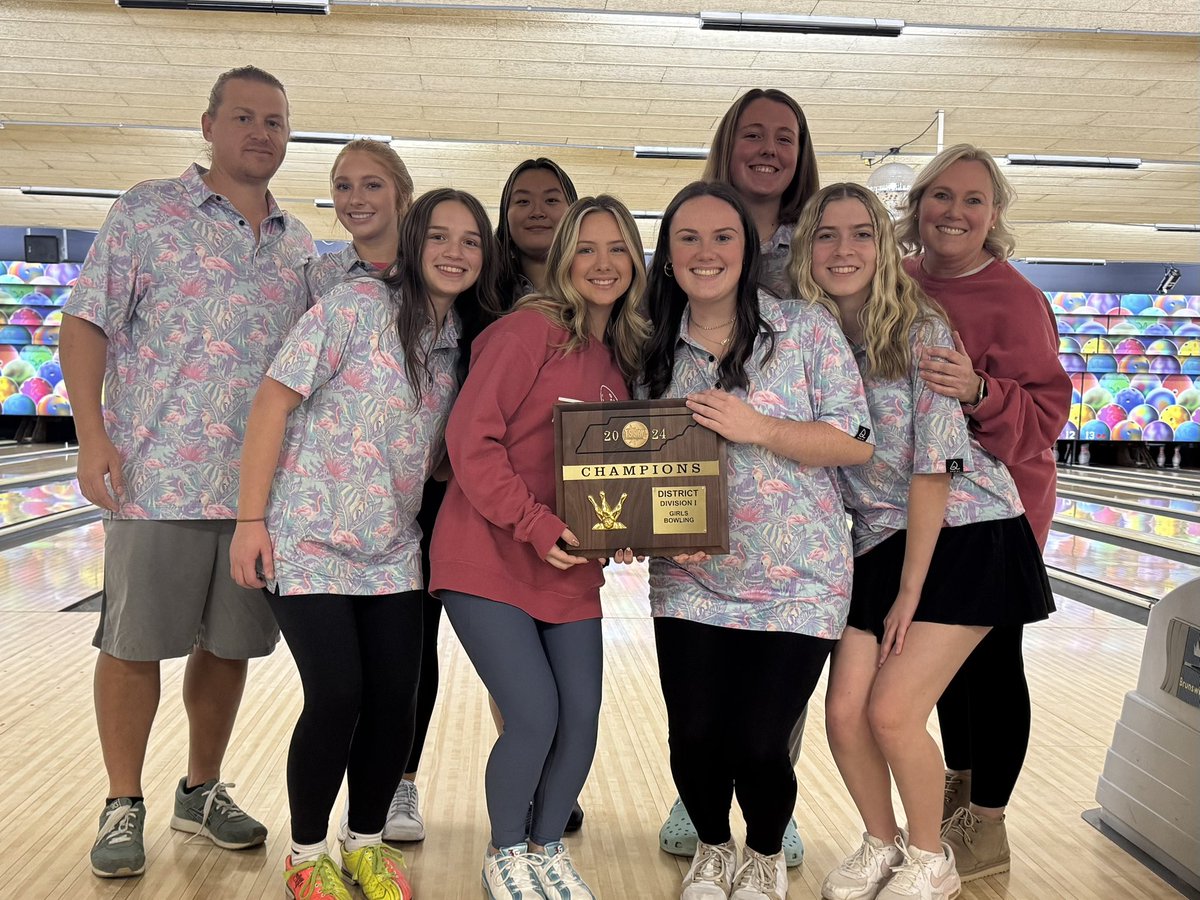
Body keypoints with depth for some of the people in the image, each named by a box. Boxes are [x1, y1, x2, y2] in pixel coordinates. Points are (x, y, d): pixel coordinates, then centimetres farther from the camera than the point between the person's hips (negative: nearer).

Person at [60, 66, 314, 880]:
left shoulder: (300, 244, 13)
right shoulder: (147, 212, 1)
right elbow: (87, 324, -3)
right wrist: (93, 437, -12)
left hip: (265, 483, 4)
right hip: (158, 475, -3)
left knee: (229, 644, 12)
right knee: (135, 644, 3)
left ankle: (203, 790, 29)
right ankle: (124, 807, 19)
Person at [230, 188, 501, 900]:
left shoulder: (459, 345, 7)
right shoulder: (362, 304, -11)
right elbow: (275, 399, -13)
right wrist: (251, 520, -15)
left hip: (391, 553, 5)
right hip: (310, 544, -5)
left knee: (395, 704, 2)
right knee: (337, 697, -8)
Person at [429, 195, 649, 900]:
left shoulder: (622, 356, 11)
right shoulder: (530, 329, -10)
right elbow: (471, 438, -15)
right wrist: (536, 525, -20)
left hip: (570, 569, 6)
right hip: (489, 557, -6)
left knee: (581, 717, 4)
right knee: (535, 715, -10)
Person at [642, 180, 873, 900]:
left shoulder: (807, 329, -6)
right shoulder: (658, 350, 4)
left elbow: (856, 442, -10)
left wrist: (756, 427, -21)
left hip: (797, 586, -3)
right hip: (690, 582, 3)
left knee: (758, 746, -2)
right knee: (694, 740, 1)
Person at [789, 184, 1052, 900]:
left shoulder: (920, 330, -15)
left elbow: (934, 464, -17)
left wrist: (909, 590, -15)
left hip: (965, 534, -4)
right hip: (880, 542, 5)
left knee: (893, 710, -11)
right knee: (844, 710, -2)